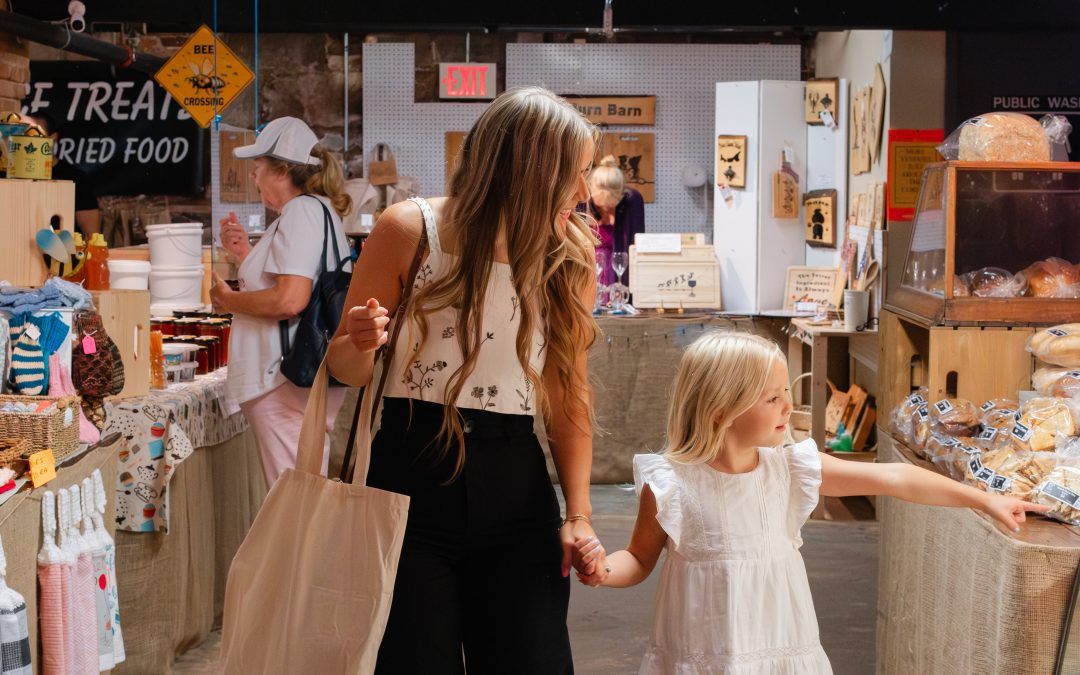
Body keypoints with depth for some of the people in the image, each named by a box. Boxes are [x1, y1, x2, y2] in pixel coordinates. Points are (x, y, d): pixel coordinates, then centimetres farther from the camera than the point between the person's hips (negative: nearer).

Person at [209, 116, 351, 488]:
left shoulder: (303, 210, -12)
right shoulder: (320, 210, 19)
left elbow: (290, 299, -24)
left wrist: (228, 299, -9)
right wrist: (247, 254, 16)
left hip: (286, 381, -11)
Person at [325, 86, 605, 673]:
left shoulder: (571, 260, 1)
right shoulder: (411, 231, -6)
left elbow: (568, 396, 5)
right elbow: (346, 370, 1)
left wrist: (578, 512, -5)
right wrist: (361, 344, -22)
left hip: (514, 487, 2)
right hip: (411, 476, -2)